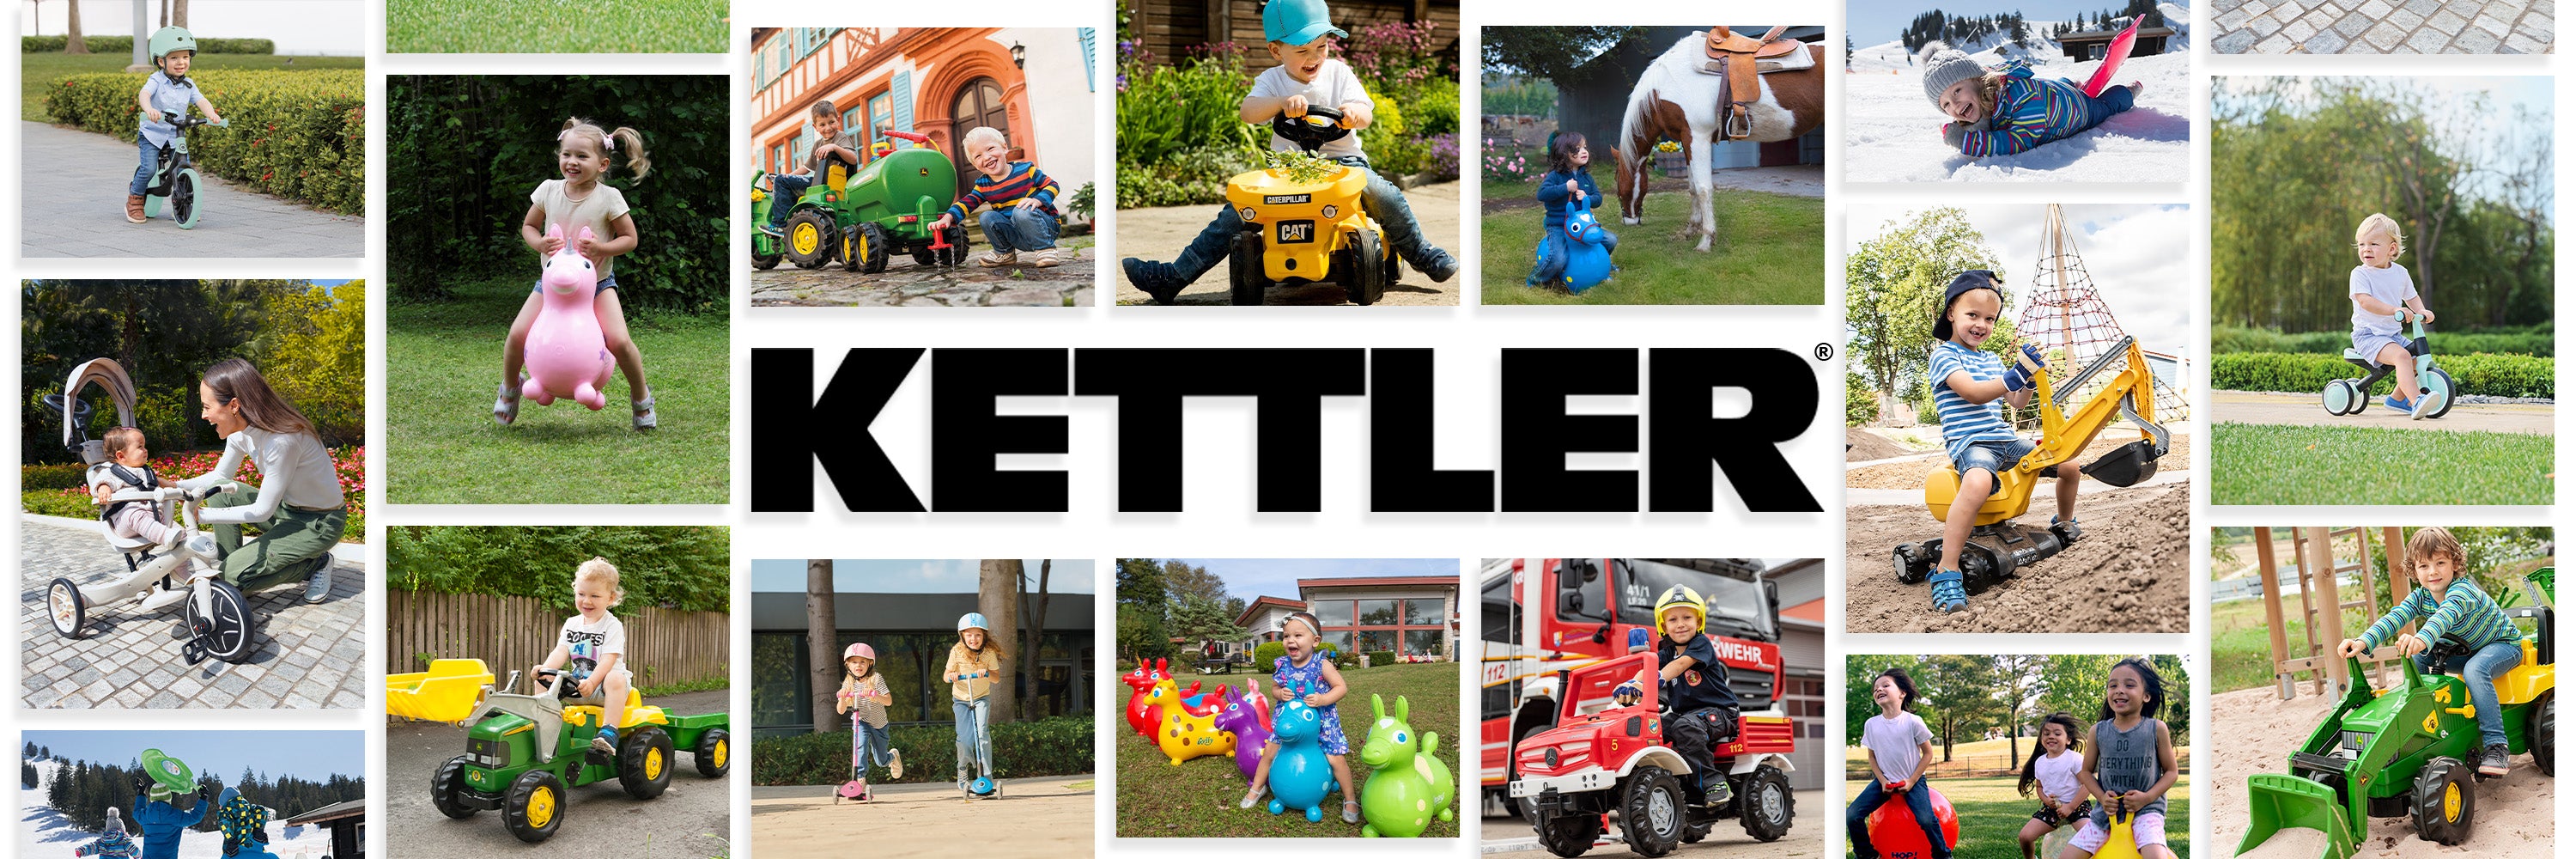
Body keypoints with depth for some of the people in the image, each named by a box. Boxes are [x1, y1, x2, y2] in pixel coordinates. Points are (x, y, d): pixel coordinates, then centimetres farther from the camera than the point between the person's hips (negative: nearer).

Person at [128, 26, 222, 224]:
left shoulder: (188, 85, 3)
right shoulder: (156, 81, -12)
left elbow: (201, 101, -9)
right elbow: (144, 94, -30)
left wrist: (211, 113, -33)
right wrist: (149, 109, -53)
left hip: (176, 137, 4)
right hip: (152, 134, -4)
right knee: (149, 168, -19)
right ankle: (134, 200, 4)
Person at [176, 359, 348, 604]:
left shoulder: (281, 440, -32)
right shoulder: (242, 431, -6)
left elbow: (262, 511, -26)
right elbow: (219, 476, 10)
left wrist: (201, 516, -26)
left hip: (319, 523, -8)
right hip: (286, 507, 8)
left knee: (235, 574, -16)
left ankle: (316, 564, 2)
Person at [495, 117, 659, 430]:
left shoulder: (608, 198, -14)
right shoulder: (549, 190, -6)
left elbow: (629, 238, -7)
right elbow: (528, 225, 7)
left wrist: (601, 247, -25)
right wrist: (539, 243, -15)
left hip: (597, 284, -2)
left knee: (619, 341, -20)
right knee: (517, 334, -13)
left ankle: (641, 396, 7)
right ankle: (509, 387, 17)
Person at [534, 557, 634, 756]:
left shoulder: (613, 626, -7)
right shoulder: (571, 624, 11)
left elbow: (608, 660, -18)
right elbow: (561, 652, 0)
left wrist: (591, 682, -34)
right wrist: (545, 667, -22)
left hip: (602, 681, -6)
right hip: (577, 683, 6)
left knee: (615, 679, -40)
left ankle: (609, 732, -49)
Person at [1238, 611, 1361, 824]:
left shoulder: (1322, 665, -17)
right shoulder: (1282, 666, -6)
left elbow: (1341, 687, -15)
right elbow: (1274, 688, 8)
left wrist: (1323, 699, -30)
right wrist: (1279, 693, -16)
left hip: (1321, 721, -4)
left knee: (1336, 758, -9)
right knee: (1270, 751, 6)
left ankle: (1350, 799, 8)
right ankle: (1256, 788, 29)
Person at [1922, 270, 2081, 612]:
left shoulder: (1990, 360, 21)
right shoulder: (1944, 355, -5)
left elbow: (2016, 402, 22)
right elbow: (1972, 392, -20)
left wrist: (2029, 379, 1)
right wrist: (2015, 376, -31)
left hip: (2004, 440, 8)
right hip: (1970, 443, -8)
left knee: (2070, 467, 5)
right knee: (1978, 482, -42)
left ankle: (2064, 524, 37)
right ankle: (1946, 573, -42)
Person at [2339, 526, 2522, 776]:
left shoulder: (2463, 591, -31)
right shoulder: (2421, 597, -9)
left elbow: (2446, 615, -52)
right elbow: (2395, 618, -24)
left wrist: (2421, 639, -72)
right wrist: (2364, 642, -42)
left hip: (2505, 644, -8)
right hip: (2467, 650, 8)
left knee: (2474, 669, -37)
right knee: (2417, 659, -8)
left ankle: (2495, 746, -36)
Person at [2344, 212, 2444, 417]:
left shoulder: (2400, 272, 10)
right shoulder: (2360, 274, -9)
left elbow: (2411, 297, 21)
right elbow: (2365, 301, -23)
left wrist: (2421, 311, -3)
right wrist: (2395, 310, -36)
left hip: (2392, 334, 7)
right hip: (2368, 335, -7)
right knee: (2401, 355, -30)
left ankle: (2397, 398, 25)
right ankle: (2416, 401, -42)